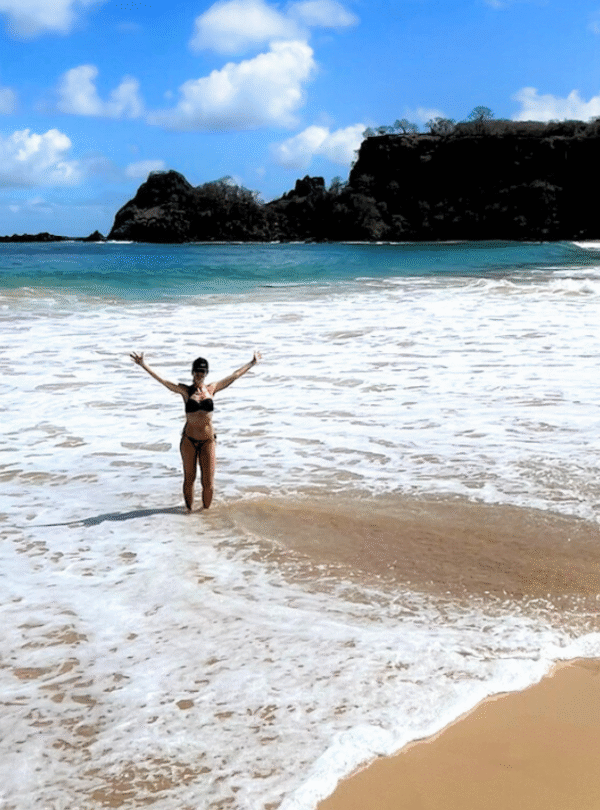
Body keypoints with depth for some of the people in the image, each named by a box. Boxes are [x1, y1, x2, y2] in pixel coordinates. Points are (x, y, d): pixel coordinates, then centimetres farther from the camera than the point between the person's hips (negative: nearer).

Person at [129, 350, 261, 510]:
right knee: (189, 479, 9)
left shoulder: (211, 388, 5)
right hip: (189, 440, -1)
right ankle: (189, 510, 25)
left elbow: (234, 376, 13)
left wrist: (252, 364, 21)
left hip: (208, 440, 1)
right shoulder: (185, 390, 0)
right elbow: (162, 380, -7)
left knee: (208, 483, 0)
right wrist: (143, 365, -16)